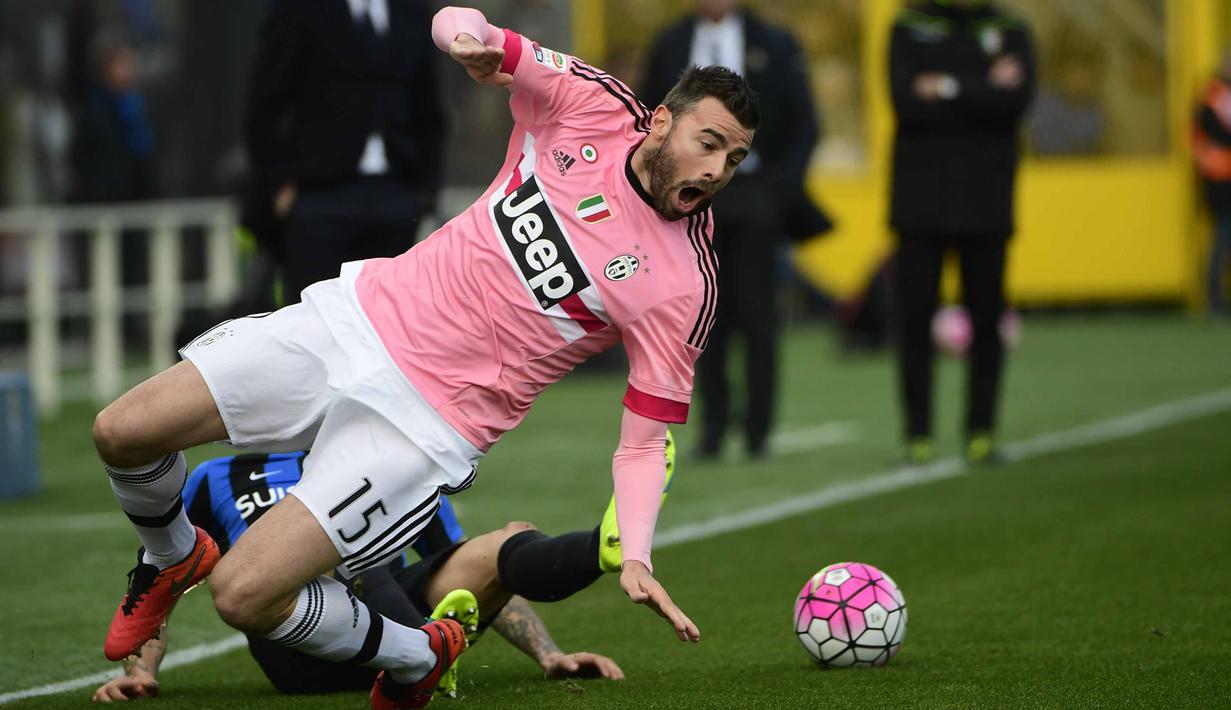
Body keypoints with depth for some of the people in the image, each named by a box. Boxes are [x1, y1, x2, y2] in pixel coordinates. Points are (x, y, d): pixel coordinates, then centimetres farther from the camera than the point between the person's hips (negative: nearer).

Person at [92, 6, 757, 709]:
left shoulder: (685, 286, -11)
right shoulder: (594, 105, -4)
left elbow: (645, 441, -6)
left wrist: (633, 555, -23)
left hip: (425, 420, -4)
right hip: (359, 312, 4)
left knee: (244, 596, -17)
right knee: (123, 433, -6)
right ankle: (173, 557, 29)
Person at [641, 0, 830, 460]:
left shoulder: (773, 46, 3)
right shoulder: (669, 46, 9)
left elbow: (804, 124, 5)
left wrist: (785, 187, -6)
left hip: (754, 196, -2)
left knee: (757, 314, -4)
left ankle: (757, 432, 2)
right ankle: (712, 428, 6)